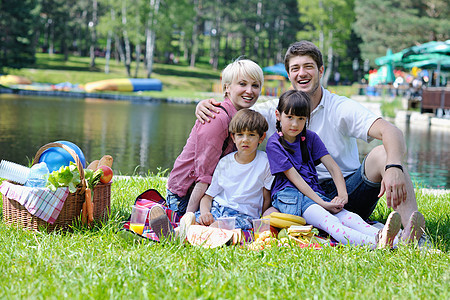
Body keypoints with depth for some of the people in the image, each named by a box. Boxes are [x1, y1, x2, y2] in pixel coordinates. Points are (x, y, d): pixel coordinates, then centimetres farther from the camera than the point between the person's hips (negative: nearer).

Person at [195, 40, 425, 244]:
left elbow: (391, 132, -17)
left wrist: (393, 168, -38)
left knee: (382, 153, -27)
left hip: (347, 192, -2)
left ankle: (410, 231, -46)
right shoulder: (276, 111, 8)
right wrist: (205, 105, -14)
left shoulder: (342, 108, -2)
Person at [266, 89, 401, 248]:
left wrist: (342, 194, -12)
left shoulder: (310, 138, 15)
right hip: (288, 196, -6)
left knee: (348, 216, -24)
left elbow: (332, 167, 7)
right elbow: (294, 178, -9)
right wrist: (321, 203, -16)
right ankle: (373, 243, -59)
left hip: (315, 193, 6)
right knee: (328, 221, -33)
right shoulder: (274, 144, -2)